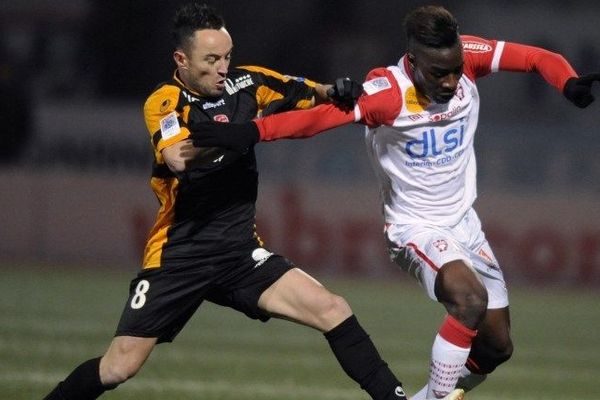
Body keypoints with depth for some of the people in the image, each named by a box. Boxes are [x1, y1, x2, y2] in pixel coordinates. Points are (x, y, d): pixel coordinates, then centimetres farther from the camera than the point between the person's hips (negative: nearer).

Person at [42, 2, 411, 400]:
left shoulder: (245, 83, 2)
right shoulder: (164, 101, -11)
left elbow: (311, 93, 4)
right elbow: (178, 158, -30)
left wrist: (337, 93, -20)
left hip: (241, 252, 4)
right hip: (179, 257, -3)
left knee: (334, 311, -13)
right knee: (118, 368, -6)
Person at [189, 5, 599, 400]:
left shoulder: (468, 57, -13)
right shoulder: (388, 92, -27)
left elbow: (538, 58, -10)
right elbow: (322, 115, -40)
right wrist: (252, 131, -54)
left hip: (464, 223, 6)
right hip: (416, 229, -6)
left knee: (496, 346, 12)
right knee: (470, 298, -34)